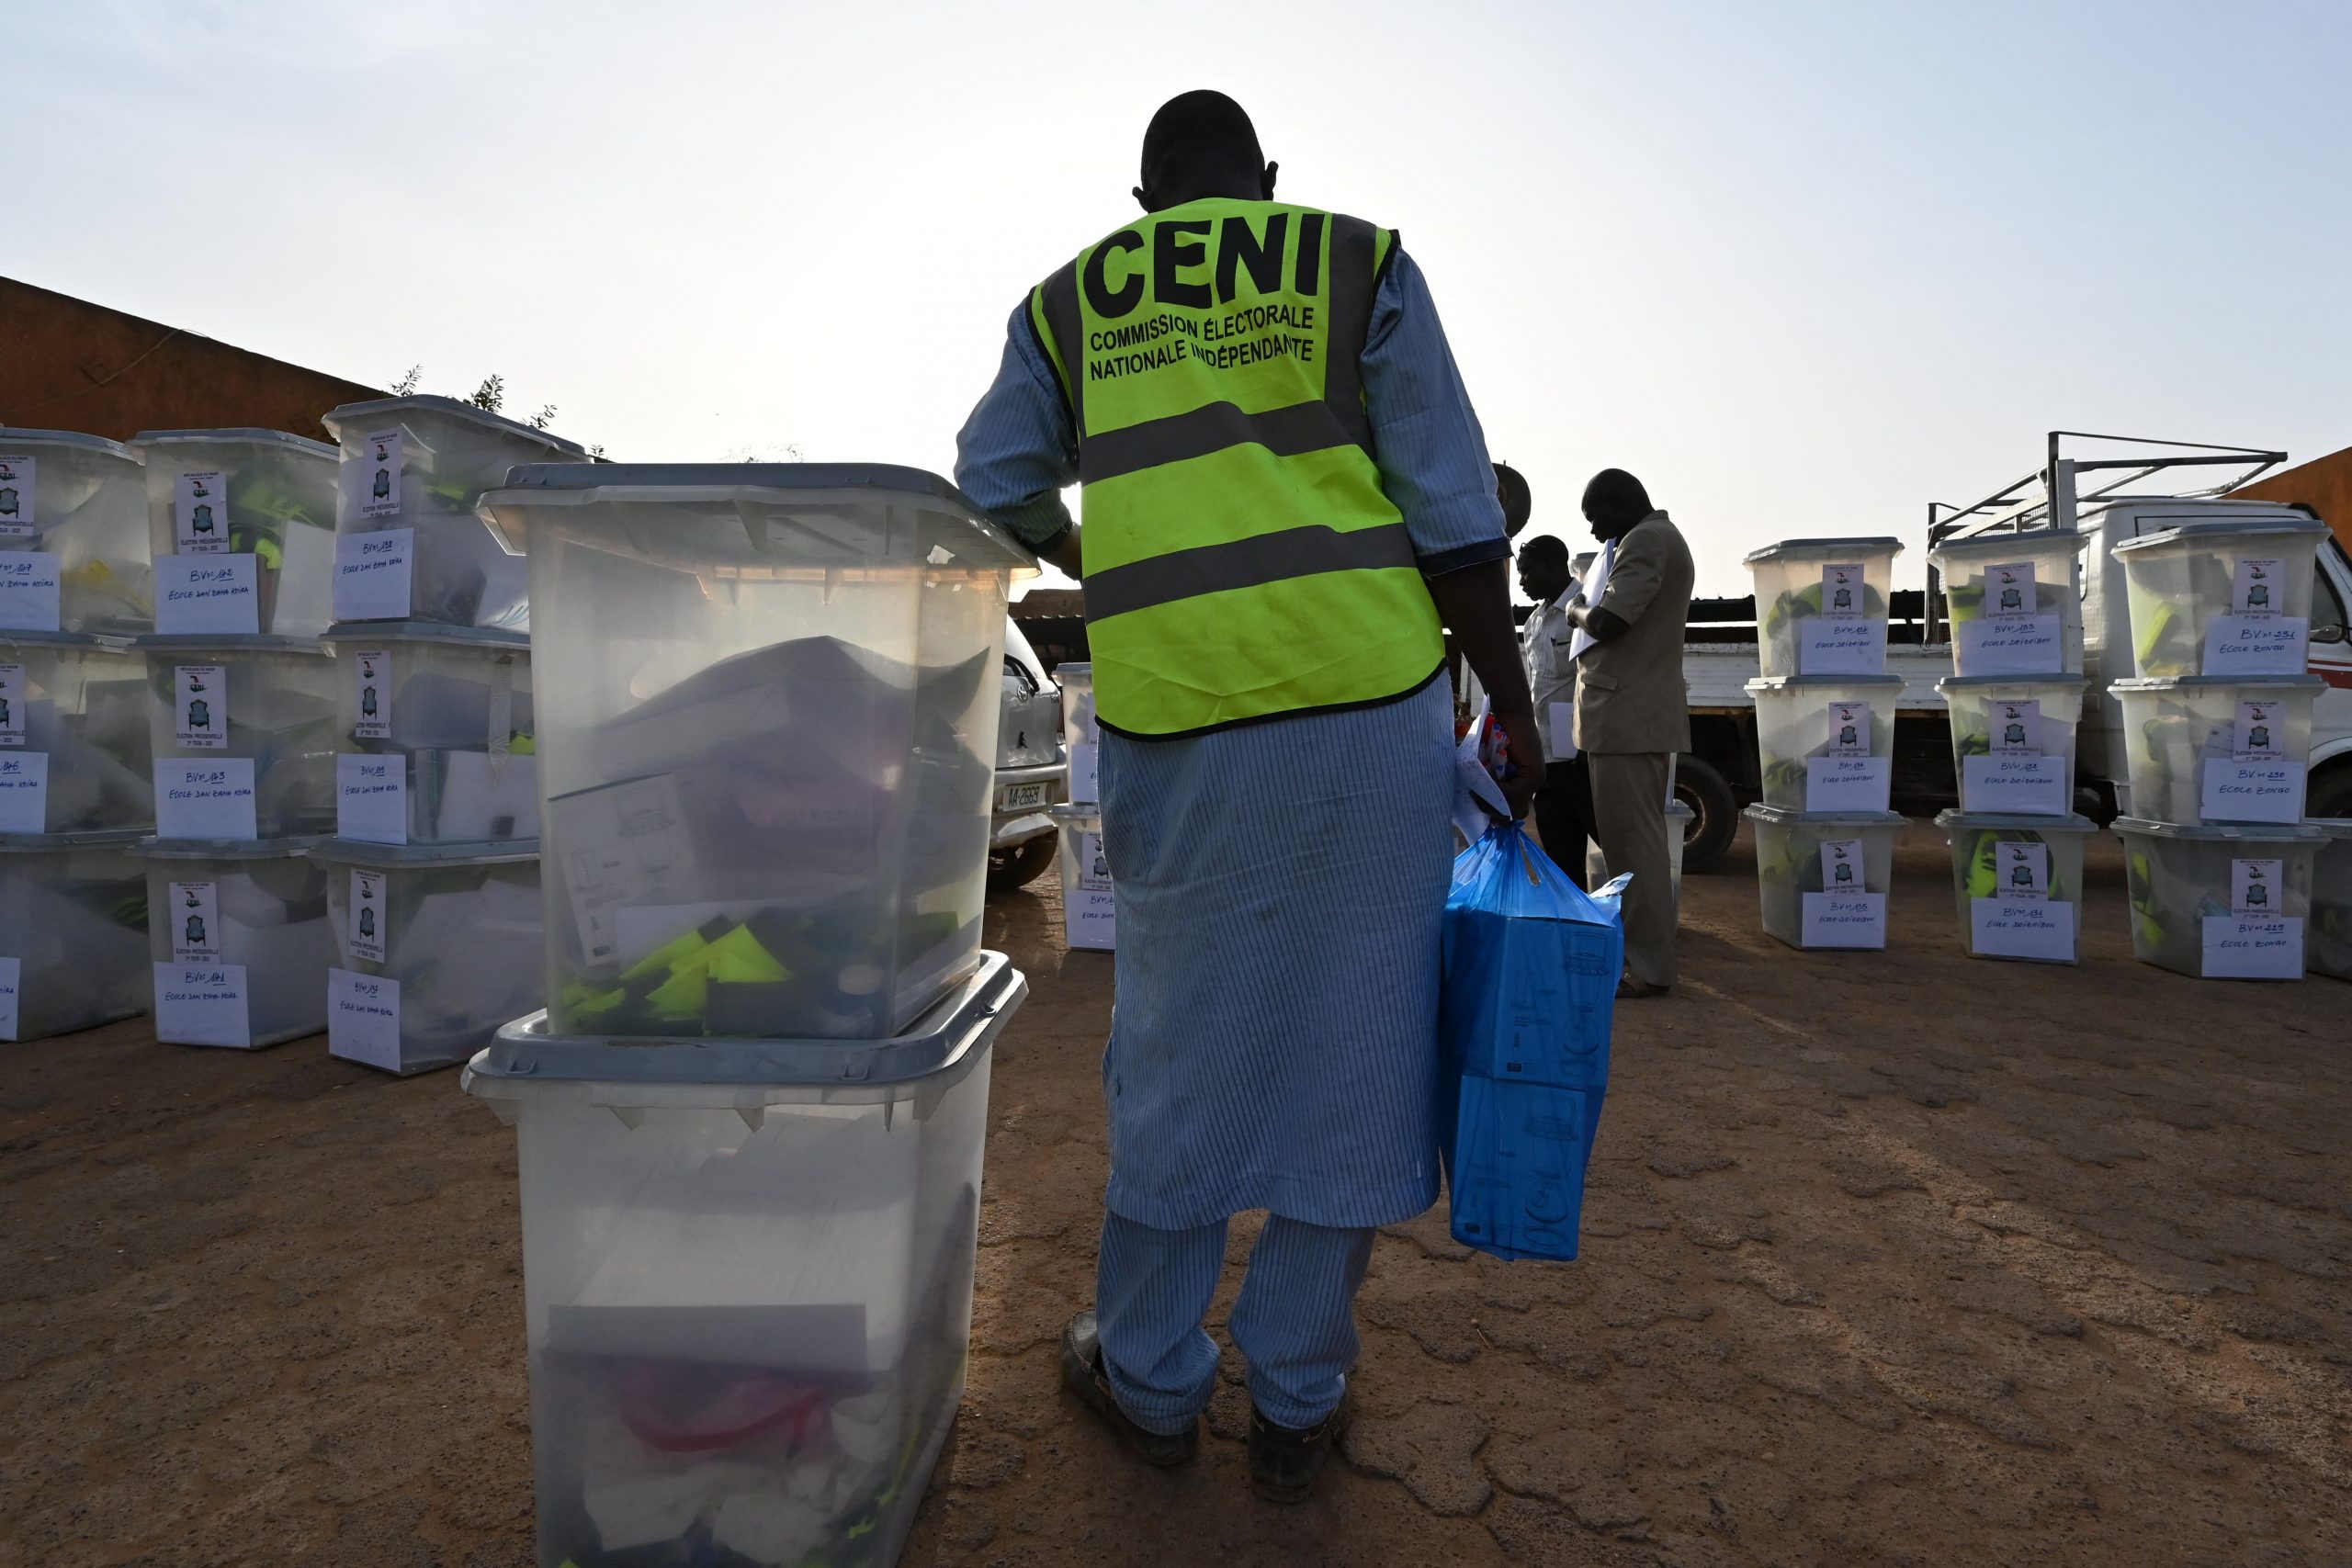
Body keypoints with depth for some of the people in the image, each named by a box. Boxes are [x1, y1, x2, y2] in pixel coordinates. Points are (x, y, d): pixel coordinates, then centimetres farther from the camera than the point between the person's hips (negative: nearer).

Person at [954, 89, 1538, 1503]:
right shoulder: (1361, 263, 8)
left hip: (1171, 717, 2)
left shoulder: (1068, 302, 14)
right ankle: (1298, 1403, 22)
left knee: (1180, 1038, 14)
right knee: (1349, 1041, 8)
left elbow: (993, 485, 23)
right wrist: (1512, 701, 7)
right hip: (1368, 701, -1)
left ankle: (1151, 1379, 29)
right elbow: (1455, 515, 1)